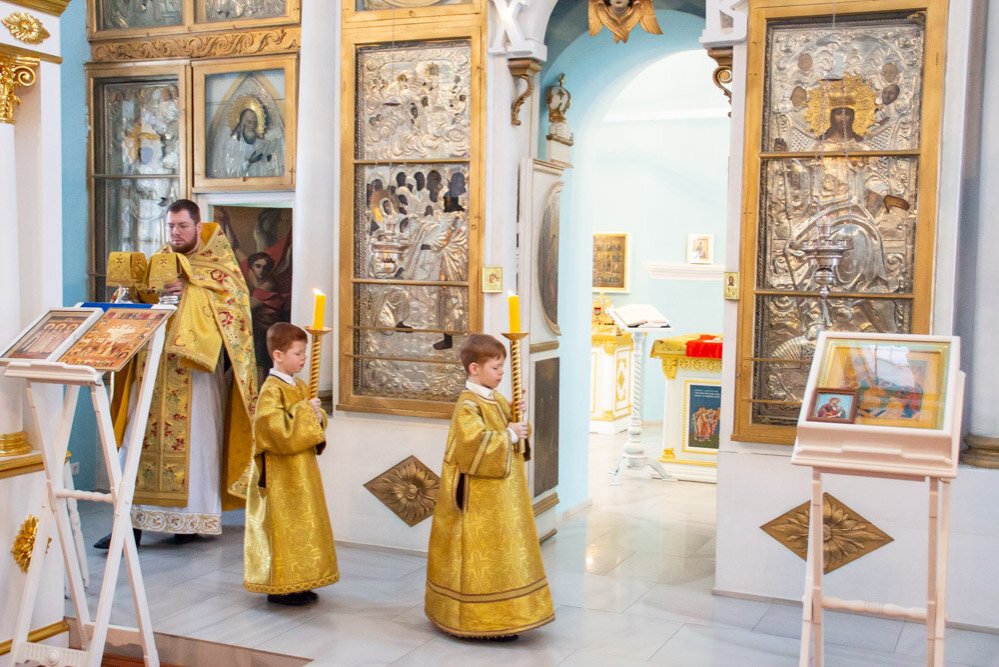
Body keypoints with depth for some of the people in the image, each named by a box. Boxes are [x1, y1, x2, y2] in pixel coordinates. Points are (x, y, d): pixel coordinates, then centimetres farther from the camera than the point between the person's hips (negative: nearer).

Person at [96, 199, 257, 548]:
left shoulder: (218, 261, 3)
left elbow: (235, 295, -13)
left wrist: (190, 287, -22)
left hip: (195, 369, -4)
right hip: (153, 369, 4)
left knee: (194, 439, -1)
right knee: (141, 440, 0)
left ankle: (192, 518, 10)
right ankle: (131, 521, 4)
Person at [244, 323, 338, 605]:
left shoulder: (299, 386, 11)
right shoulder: (271, 390, -16)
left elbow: (310, 424, 18)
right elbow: (274, 428, -27)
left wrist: (317, 416, -4)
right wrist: (305, 410, -20)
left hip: (301, 470, 9)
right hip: (282, 474, -9)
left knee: (301, 525, 13)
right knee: (283, 526, -3)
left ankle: (295, 583, 22)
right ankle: (279, 587, 5)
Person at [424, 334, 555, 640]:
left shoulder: (497, 399, 10)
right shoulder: (468, 405, -17)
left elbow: (514, 429, 17)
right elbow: (474, 442, -30)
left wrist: (518, 417, -4)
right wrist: (508, 435, -20)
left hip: (501, 493, 10)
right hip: (481, 497, -10)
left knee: (501, 551, 16)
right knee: (483, 553, -3)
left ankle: (497, 615, 28)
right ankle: (486, 619, 6)